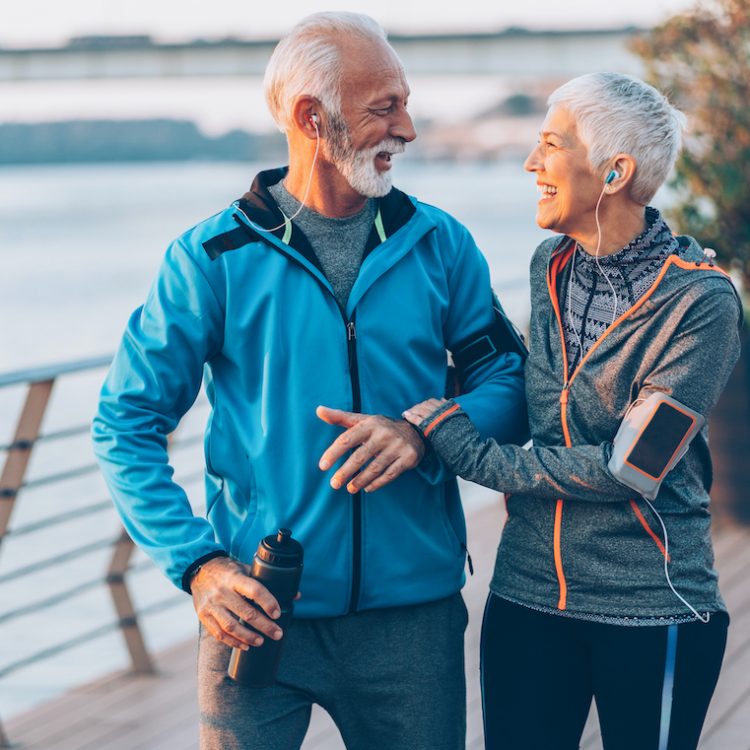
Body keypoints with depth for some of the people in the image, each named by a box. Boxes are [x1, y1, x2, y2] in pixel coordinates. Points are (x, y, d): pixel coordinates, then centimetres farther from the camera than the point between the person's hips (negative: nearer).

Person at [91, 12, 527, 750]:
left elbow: (507, 384, 8)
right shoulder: (215, 256, -4)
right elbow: (126, 424, -3)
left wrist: (428, 432, -14)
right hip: (259, 614, -2)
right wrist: (198, 563, -14)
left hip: (412, 612, 2)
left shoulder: (439, 244, 4)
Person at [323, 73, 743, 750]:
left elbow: (632, 465, -18)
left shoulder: (701, 300, -14)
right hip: (529, 597, 5)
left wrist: (472, 452, -17)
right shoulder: (551, 266, 5)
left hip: (652, 615, -5)